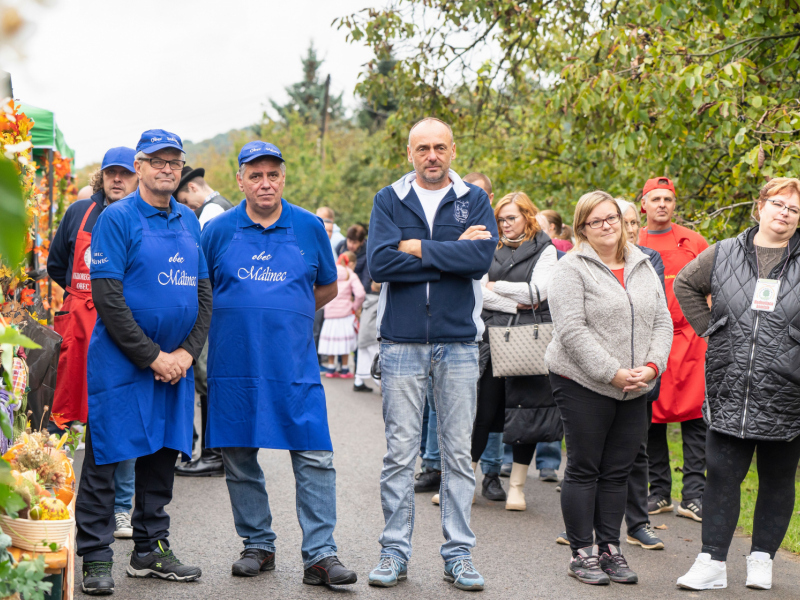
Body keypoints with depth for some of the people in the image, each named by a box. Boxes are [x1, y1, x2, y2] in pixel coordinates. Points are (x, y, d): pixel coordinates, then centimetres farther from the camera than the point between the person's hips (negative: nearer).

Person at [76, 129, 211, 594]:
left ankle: (151, 549, 22)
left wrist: (186, 352, -3)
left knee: (163, 455, 11)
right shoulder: (117, 218, -8)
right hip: (121, 361, -6)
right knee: (107, 456, -2)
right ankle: (96, 559, 5)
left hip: (176, 362, 6)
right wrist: (153, 357, -15)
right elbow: (107, 296, -14)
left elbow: (203, 293, 12)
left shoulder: (189, 222, 11)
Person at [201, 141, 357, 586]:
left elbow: (328, 288, 16)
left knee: (315, 457, -6)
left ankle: (320, 554, -2)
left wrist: (284, 316, 9)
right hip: (234, 365, 1)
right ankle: (258, 545, 21)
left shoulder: (309, 228, 5)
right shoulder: (219, 230, 4)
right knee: (239, 457, 7)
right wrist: (246, 317, 7)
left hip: (294, 364, -1)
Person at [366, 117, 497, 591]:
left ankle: (459, 553, 11)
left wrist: (418, 248, -9)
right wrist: (452, 253, -10)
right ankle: (396, 551, 11)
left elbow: (482, 257, -11)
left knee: (458, 452, 4)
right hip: (402, 342, 0)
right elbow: (380, 262, -10)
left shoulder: (474, 200, 6)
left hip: (458, 342, 0)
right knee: (400, 452, 2)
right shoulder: (390, 200, 6)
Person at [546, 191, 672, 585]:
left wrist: (652, 366, -6)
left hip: (634, 389, 5)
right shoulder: (572, 269, -6)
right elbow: (572, 330, -15)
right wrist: (612, 373, -18)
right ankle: (582, 553, 8)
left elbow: (662, 322, 11)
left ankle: (610, 549, 17)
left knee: (618, 471, 9)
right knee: (584, 469, 1)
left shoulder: (643, 267, 13)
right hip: (583, 385, -5)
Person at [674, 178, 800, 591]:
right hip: (729, 390, 1)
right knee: (722, 475, 0)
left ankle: (762, 558, 22)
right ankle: (712, 562, 4)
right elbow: (685, 283, 21)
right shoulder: (724, 254, 6)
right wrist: (708, 328, 12)